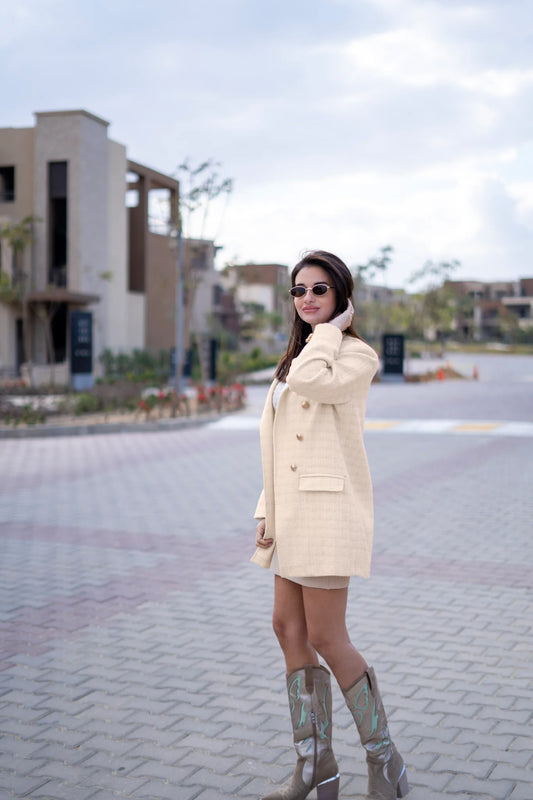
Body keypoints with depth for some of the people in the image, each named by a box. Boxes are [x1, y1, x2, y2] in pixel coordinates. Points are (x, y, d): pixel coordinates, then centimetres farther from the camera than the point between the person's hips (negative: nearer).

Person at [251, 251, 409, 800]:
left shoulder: (357, 355, -6)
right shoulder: (296, 358, 18)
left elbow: (311, 381, -28)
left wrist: (331, 327, -12)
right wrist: (267, 511, 12)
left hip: (330, 508, -8)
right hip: (293, 513, 9)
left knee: (325, 637, -6)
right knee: (288, 629, 8)